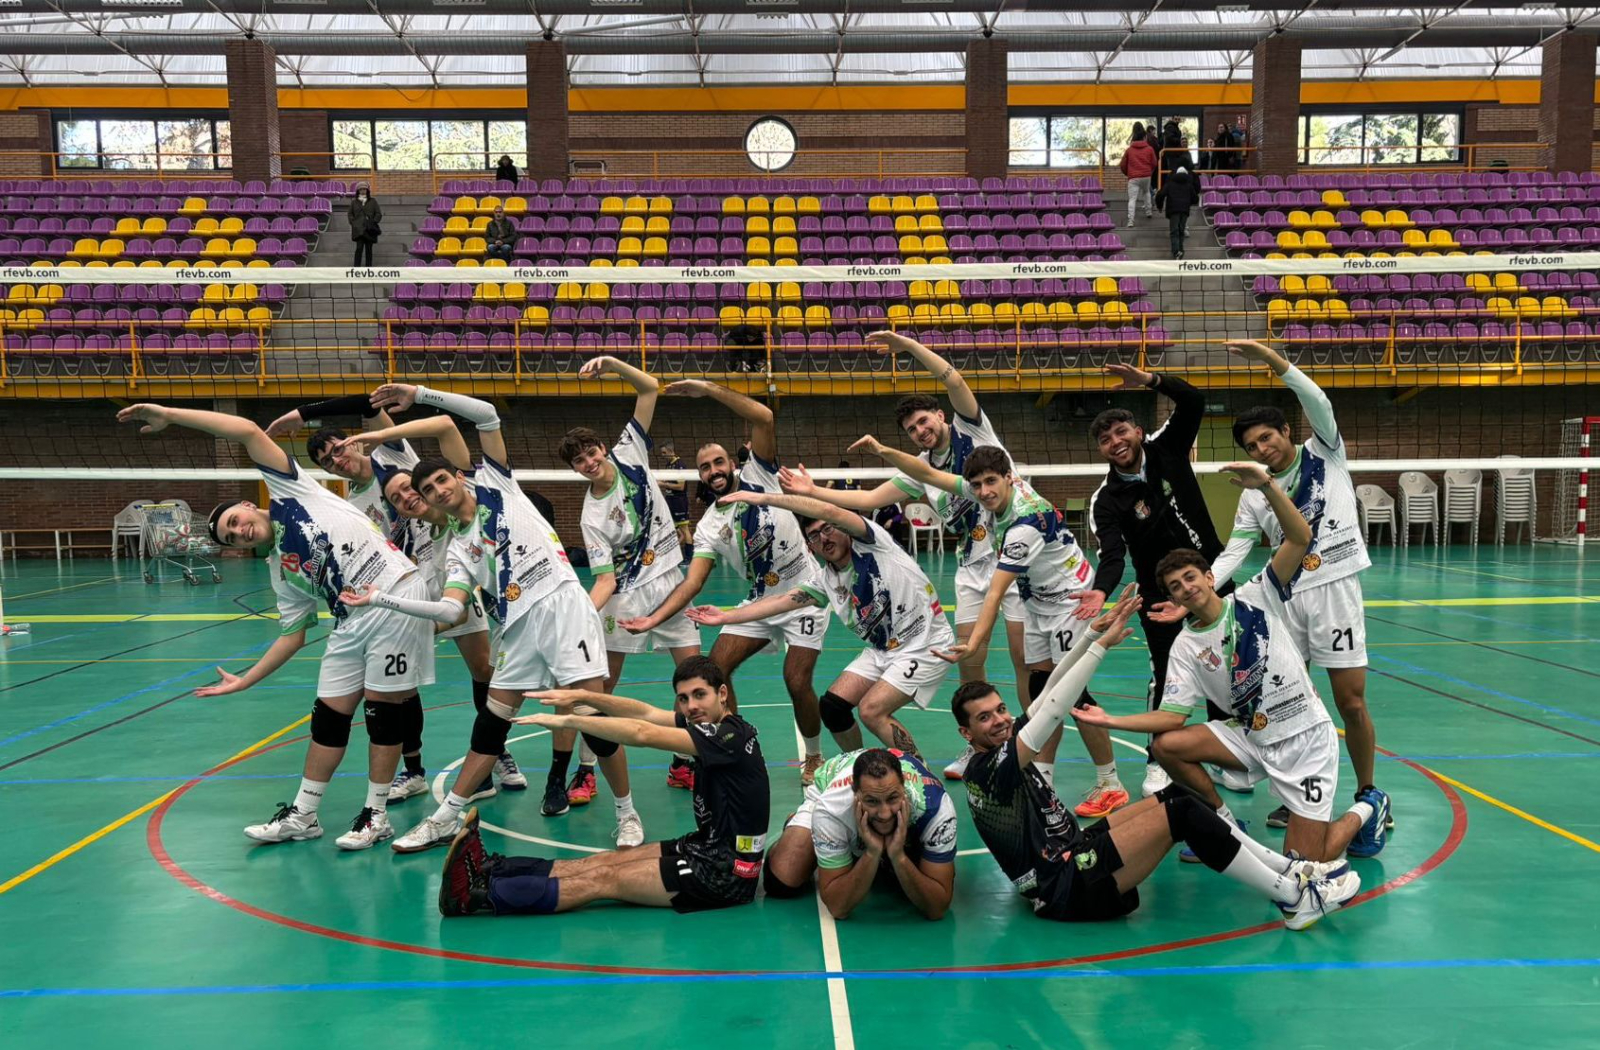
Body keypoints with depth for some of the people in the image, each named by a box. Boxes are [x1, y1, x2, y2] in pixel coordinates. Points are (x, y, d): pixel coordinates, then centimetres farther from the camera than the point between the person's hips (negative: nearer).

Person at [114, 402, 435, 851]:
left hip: (395, 594, -7)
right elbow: (293, 635, 19)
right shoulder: (282, 574, 17)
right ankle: (302, 815, 23)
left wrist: (168, 414, -1)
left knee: (383, 710, -2)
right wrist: (244, 681, 19)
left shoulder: (288, 493, 4)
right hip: (353, 621, 8)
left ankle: (376, 814, 11)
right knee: (328, 715, 10)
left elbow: (249, 431, -4)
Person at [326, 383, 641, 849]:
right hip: (518, 624, 4)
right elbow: (449, 610, 1)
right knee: (490, 723, 8)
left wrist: (420, 393, 0)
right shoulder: (458, 548, 14)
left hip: (563, 605, -4)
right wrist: (380, 598, 0)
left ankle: (627, 814, 7)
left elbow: (487, 415, 3)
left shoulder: (493, 483, 9)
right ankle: (445, 820, 21)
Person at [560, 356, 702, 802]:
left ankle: (683, 764, 13)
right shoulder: (592, 516, -11)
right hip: (627, 593, -3)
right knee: (602, 683, -2)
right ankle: (585, 771, 11)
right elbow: (606, 579, -15)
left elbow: (650, 388, -3)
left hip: (669, 581, 3)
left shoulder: (629, 454, -3)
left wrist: (609, 362, -15)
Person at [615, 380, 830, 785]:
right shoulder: (708, 527, -1)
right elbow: (692, 582, -9)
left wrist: (709, 389, -24)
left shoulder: (758, 477, -9)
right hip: (760, 602, 5)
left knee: (797, 681, -12)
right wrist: (653, 618, -23)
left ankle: (814, 759, 14)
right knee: (716, 667, -7)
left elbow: (764, 418, -21)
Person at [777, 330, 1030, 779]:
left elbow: (955, 380, -17)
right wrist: (813, 491, 2)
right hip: (974, 565, 5)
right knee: (969, 661, 2)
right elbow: (867, 500, 8)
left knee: (1025, 656, -5)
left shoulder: (972, 430, -3)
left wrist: (908, 345, -22)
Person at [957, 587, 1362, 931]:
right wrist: (1102, 644, -27)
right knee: (1182, 813, -17)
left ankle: (1286, 868, 6)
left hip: (1071, 853, 10)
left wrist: (1093, 631, -3)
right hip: (1068, 889, -10)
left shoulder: (1007, 744, 10)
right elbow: (1052, 711, -28)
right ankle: (1294, 898, -7)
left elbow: (1051, 691, 7)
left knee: (1176, 795, 3)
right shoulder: (989, 770, -17)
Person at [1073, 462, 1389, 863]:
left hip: (1306, 736, -4)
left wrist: (1267, 486, -35)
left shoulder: (1256, 598, -9)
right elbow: (1173, 715, -5)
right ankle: (1224, 823, 8)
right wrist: (1112, 721, -16)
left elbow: (1300, 538, -21)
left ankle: (1367, 808, 23)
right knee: (1166, 745, -16)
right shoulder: (1185, 647, 0)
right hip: (1252, 737, 4)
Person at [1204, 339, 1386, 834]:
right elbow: (1233, 553, 5)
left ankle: (1367, 794, 17)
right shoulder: (1254, 497, 10)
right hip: (1286, 595, 4)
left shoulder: (1325, 454, 4)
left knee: (1351, 702, -2)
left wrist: (1271, 359, -24)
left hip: (1335, 587, -3)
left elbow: (1318, 402, -12)